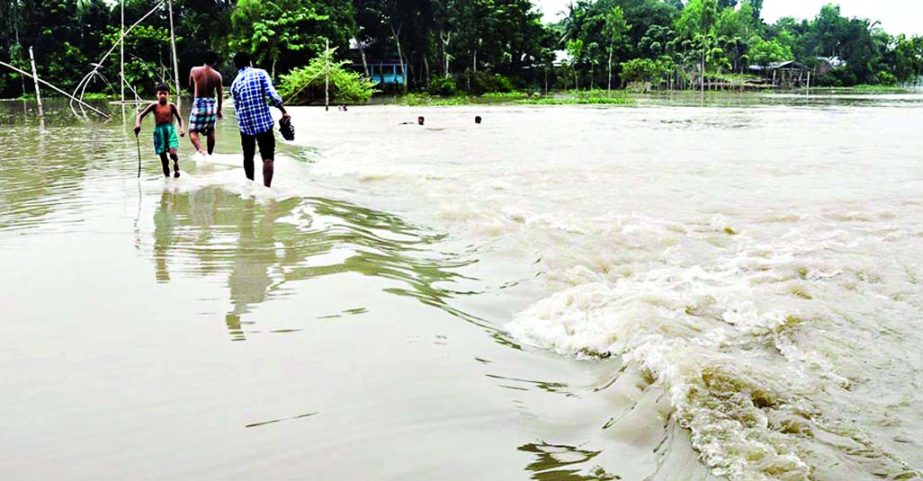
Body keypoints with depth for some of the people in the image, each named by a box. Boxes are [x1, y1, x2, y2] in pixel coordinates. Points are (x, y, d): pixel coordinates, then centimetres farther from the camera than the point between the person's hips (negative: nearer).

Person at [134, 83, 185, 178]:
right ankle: (167, 176, 15)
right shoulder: (154, 105, 3)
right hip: (159, 131, 1)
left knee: (173, 153, -18)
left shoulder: (171, 106, 3)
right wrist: (137, 124, -15)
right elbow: (141, 115, 3)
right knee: (163, 156, 1)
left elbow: (179, 118, 6)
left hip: (170, 129, -1)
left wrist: (181, 129, -12)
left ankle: (176, 165, 17)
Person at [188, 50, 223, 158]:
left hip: (198, 104, -2)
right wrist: (219, 109, 14)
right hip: (212, 105, 2)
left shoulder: (194, 70, -5)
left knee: (193, 131, 0)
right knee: (211, 131, 18)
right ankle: (209, 155, 26)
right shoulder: (217, 75, -3)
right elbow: (219, 94, 3)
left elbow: (191, 85, 11)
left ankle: (200, 151, -25)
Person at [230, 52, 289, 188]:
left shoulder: (235, 83, 10)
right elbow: (272, 95, -12)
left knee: (248, 157, 18)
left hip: (245, 124, 4)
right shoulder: (260, 73, -1)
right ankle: (266, 188, -14)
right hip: (264, 122, -4)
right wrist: (284, 111, -6)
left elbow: (237, 107, 12)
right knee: (268, 157, -1)